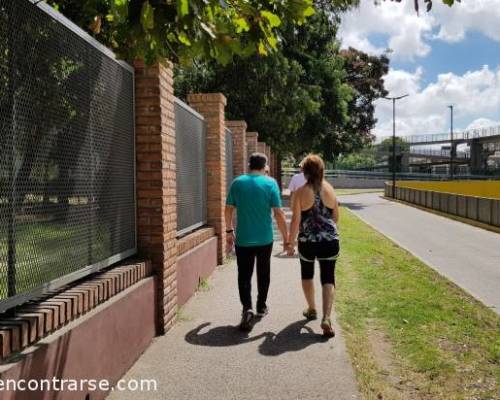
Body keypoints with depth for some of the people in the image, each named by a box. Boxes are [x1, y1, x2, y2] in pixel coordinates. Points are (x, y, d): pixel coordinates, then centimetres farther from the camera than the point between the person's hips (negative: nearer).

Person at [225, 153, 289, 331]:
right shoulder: (270, 183, -7)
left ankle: (247, 308, -14)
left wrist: (229, 231, 16)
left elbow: (228, 210, 2)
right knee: (263, 274, 18)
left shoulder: (237, 183, -1)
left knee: (244, 276, 4)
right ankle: (261, 307, 31)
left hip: (243, 239, 0)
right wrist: (286, 238, -3)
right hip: (264, 239, 0)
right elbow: (278, 213, -10)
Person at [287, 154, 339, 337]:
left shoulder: (301, 192, -9)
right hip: (330, 240, 2)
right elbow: (336, 217, 10)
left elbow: (296, 220, -10)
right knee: (328, 279, 5)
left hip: (308, 241, -1)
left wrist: (291, 242, 0)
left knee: (307, 275, 22)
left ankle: (311, 309, 37)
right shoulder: (329, 189, 1)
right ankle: (326, 318, -11)